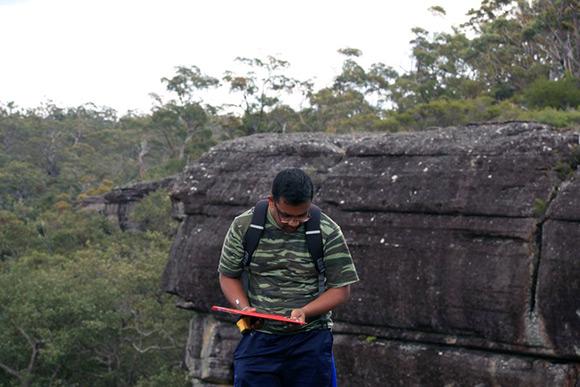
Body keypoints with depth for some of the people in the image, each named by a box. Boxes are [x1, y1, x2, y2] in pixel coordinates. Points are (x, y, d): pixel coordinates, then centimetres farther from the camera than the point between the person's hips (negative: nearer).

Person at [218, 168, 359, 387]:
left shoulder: (328, 233, -6)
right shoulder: (244, 226, -2)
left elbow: (341, 289, -2)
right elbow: (228, 276, 8)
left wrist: (304, 312, -19)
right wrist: (245, 308, -11)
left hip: (310, 340, 0)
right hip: (259, 338, 1)